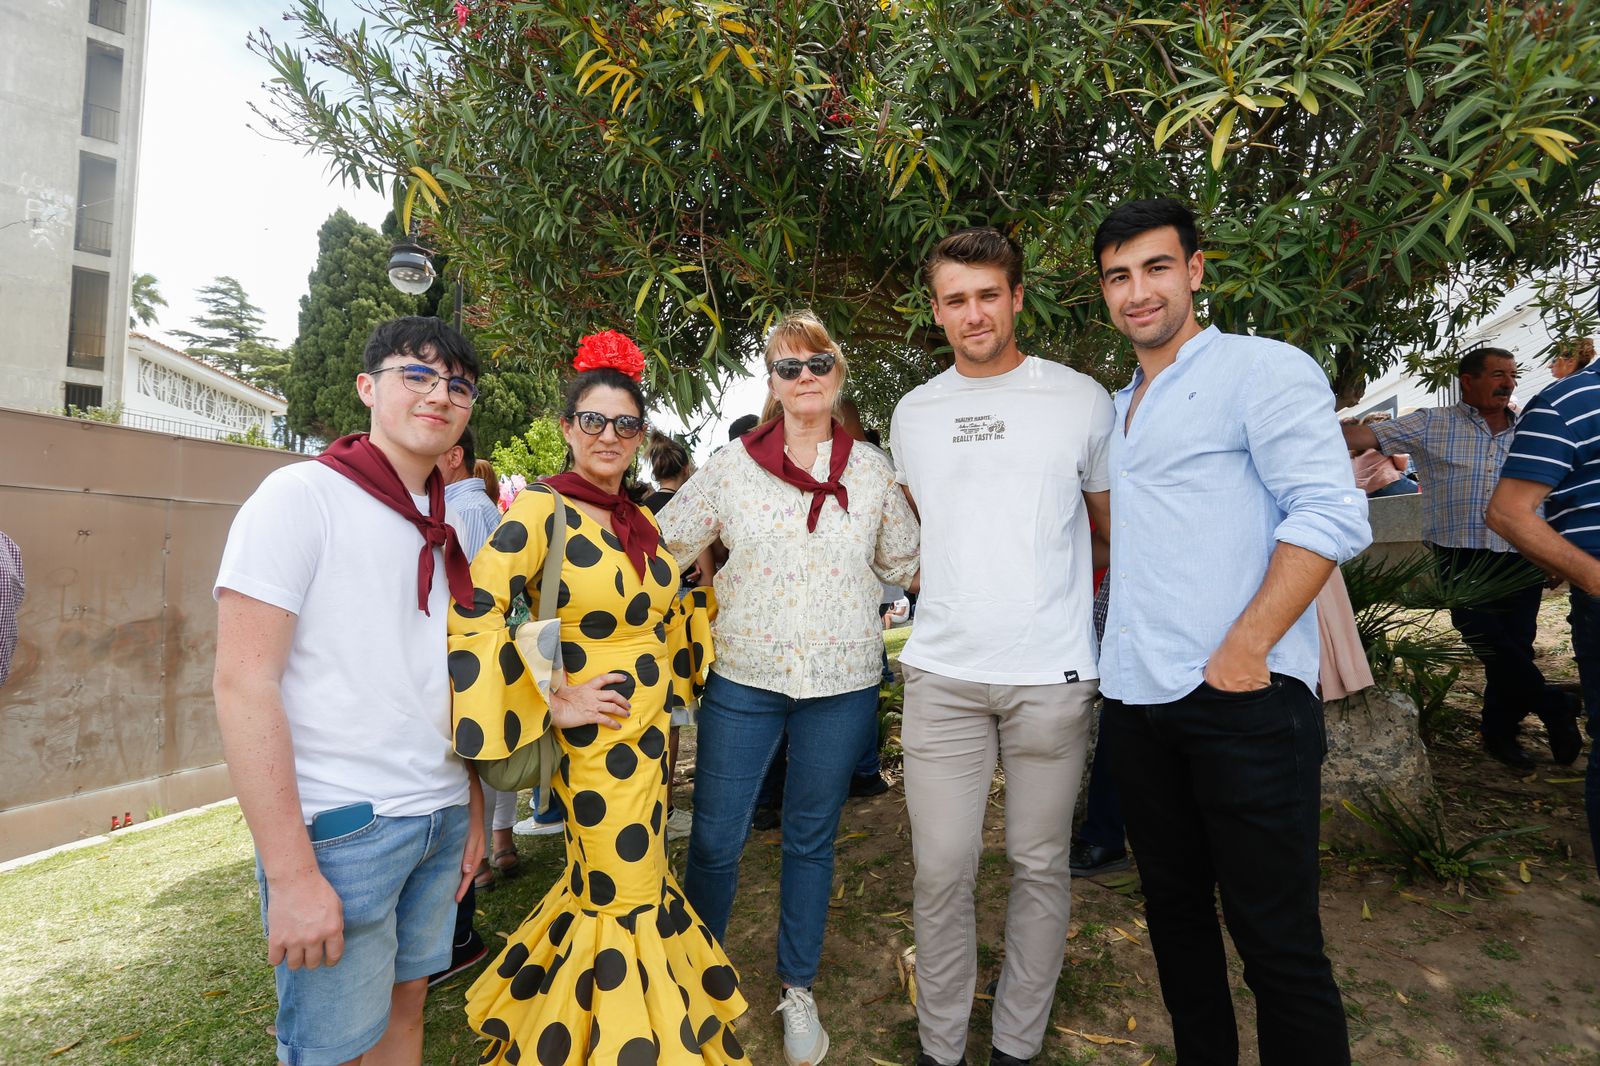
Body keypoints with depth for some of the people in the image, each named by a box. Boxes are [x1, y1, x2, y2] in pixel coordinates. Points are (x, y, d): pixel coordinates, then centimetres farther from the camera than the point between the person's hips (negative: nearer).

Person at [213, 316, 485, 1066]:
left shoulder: (447, 524, 10)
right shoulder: (302, 496, -10)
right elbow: (242, 685, -16)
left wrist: (474, 807, 14)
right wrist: (291, 875, -19)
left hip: (442, 821, 6)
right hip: (342, 828, -6)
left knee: (406, 1004, 19)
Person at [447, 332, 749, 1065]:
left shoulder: (640, 521, 7)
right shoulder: (541, 509, -15)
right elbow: (472, 612, -24)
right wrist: (551, 701, -20)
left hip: (651, 731, 7)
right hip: (596, 733, -7)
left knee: (605, 882, 22)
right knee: (629, 898, 5)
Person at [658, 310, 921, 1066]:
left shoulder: (872, 470, 3)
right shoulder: (730, 467, -1)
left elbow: (904, 561, 15)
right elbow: (663, 549, 2)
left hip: (842, 683, 1)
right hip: (744, 677, -1)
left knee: (811, 838, 15)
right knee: (715, 837, 7)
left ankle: (797, 990, 35)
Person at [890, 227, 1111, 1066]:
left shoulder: (1081, 399, 3)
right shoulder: (912, 413, 10)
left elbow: (1113, 527, 13)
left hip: (1051, 674, -1)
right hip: (941, 672, 2)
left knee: (1040, 866, 10)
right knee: (941, 871, 5)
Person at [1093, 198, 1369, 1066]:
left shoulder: (1260, 369, -5)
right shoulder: (1121, 406, 16)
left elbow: (1330, 515, -15)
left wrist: (1243, 653, -19)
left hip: (1241, 702, -7)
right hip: (1137, 698, 7)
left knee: (1276, 939, 2)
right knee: (1174, 911, 18)